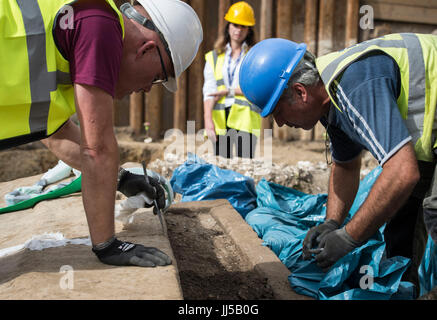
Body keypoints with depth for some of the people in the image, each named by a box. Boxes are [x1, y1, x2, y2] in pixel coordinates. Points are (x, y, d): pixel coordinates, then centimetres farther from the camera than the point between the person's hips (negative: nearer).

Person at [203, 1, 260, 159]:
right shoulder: (214, 57, 16)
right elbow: (209, 90, 4)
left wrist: (229, 91, -3)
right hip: (219, 118, 2)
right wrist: (208, 118, -11)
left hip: (245, 118, -2)